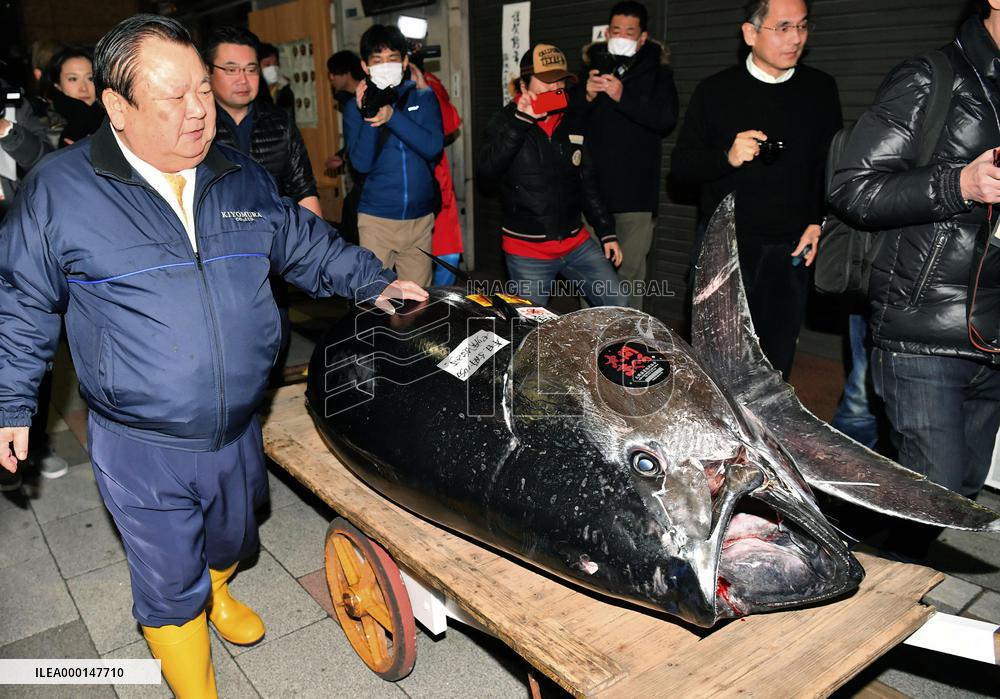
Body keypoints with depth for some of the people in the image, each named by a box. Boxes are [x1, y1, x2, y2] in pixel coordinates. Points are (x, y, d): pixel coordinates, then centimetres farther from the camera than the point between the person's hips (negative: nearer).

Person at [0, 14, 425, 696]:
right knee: (170, 584, 10)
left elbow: (307, 243, 15)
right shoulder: (58, 189, -10)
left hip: (239, 431, 4)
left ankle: (216, 592, 61)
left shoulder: (243, 177, 1)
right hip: (141, 449, -4)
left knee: (232, 538, 27)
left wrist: (373, 281, 9)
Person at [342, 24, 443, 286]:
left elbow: (433, 147, -10)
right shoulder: (355, 107, 3)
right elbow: (361, 163, -8)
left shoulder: (424, 98, 5)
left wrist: (392, 116, -21)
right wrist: (369, 117, -20)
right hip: (376, 219, -1)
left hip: (420, 218, 1)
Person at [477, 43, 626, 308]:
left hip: (577, 243, 4)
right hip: (526, 250, -4)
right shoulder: (506, 122, -4)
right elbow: (486, 169, -22)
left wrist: (607, 232, 12)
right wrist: (521, 120, -26)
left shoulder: (573, 122, 8)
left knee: (619, 310, 3)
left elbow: (588, 183, 14)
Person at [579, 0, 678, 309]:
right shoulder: (592, 67, 11)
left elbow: (667, 118, -12)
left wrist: (623, 97, -23)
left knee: (630, 269, -2)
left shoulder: (656, 71, 4)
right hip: (593, 184, 2)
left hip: (636, 188, -2)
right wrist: (586, 96, -10)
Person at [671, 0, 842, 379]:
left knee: (776, 361, 8)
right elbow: (680, 165, -1)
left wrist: (819, 222, 0)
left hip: (790, 250, 2)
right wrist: (727, 158, -19)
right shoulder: (715, 91, 0)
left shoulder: (820, 89, 6)